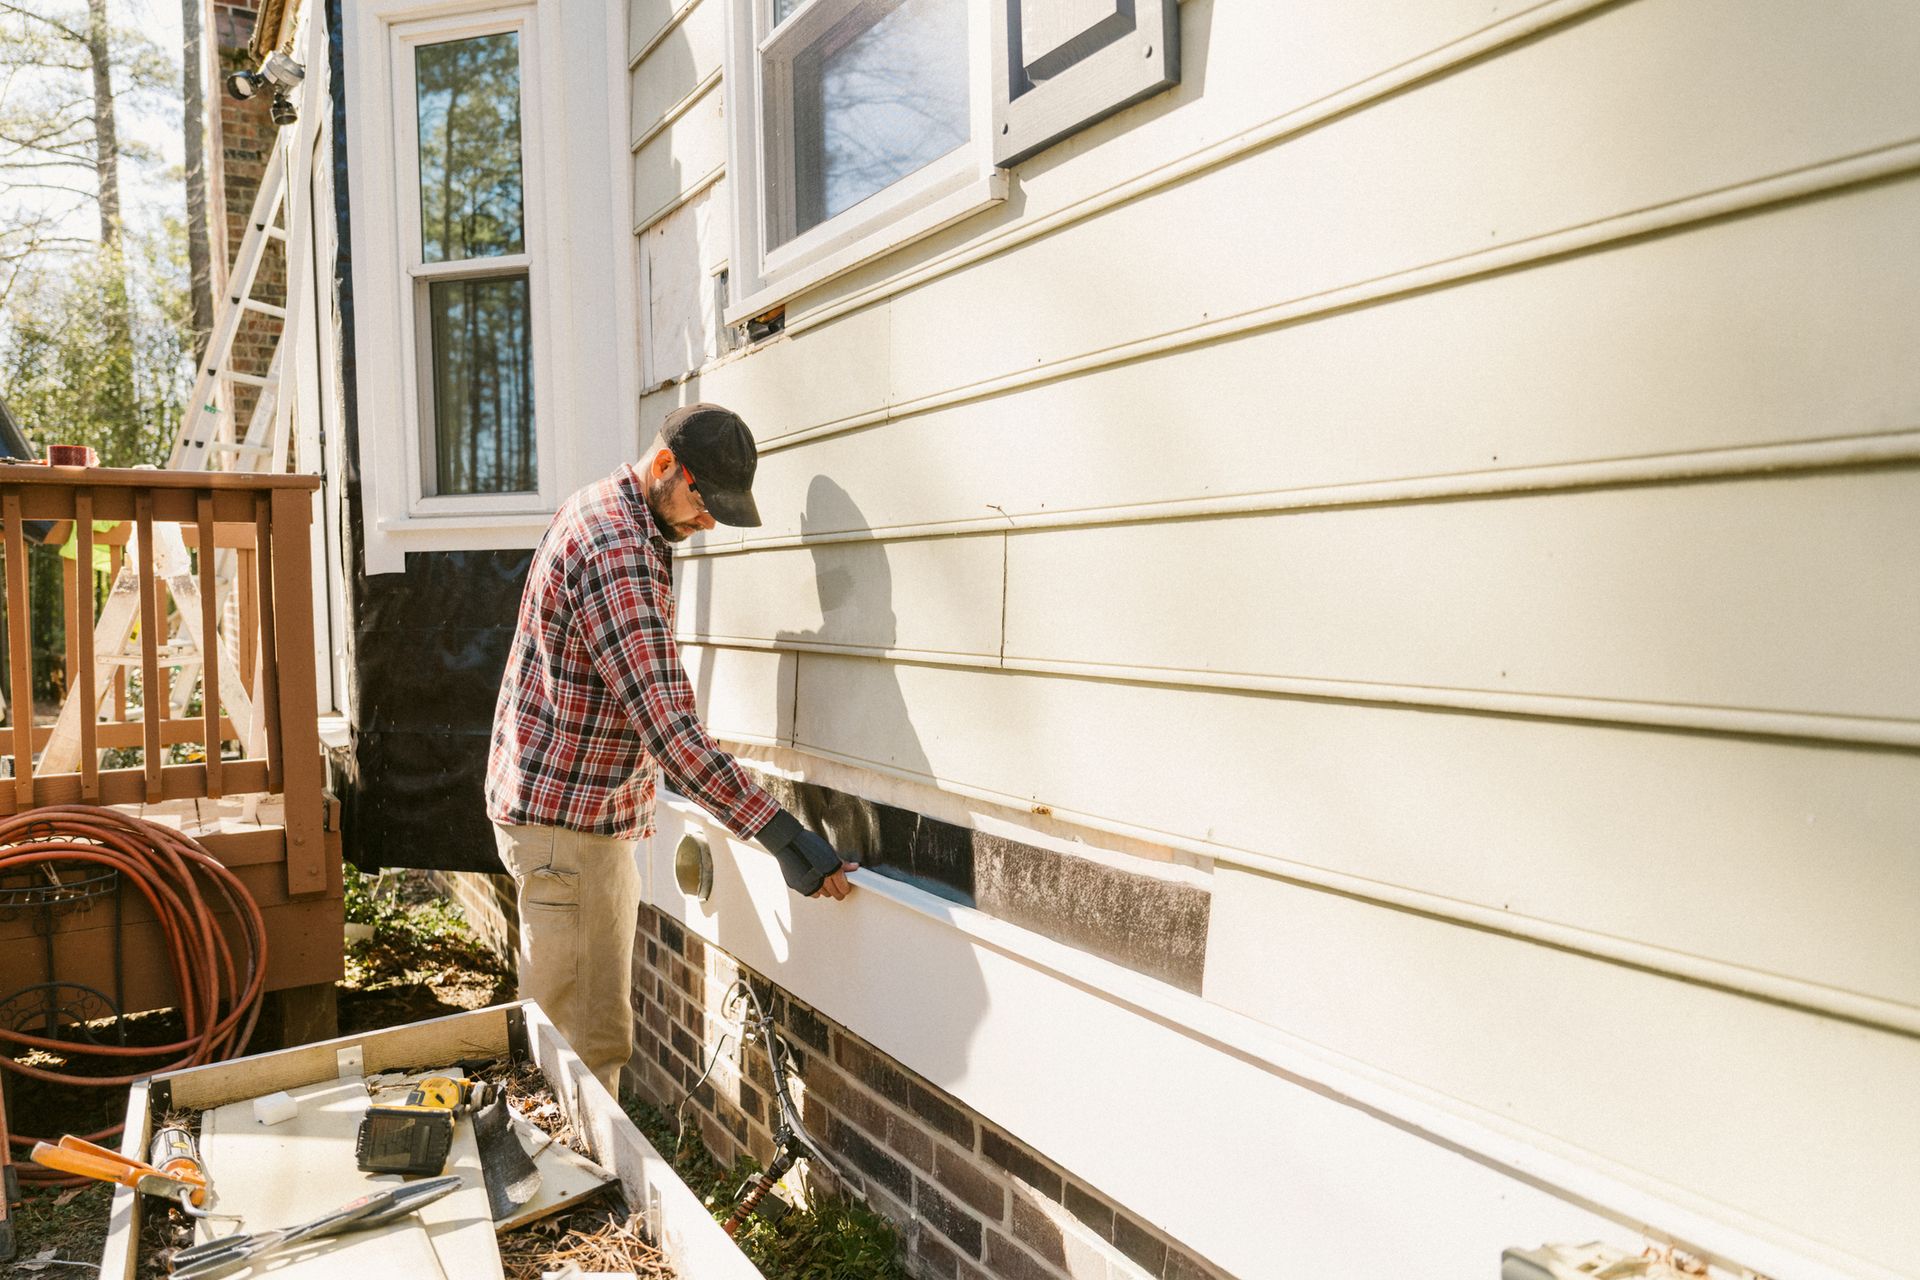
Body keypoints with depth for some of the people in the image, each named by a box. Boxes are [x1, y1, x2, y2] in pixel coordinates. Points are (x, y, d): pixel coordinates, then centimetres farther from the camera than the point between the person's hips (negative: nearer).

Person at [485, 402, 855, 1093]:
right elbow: (666, 723, -32)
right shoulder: (618, 555, -24)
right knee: (587, 1041, -3)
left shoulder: (604, 509, 9)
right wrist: (779, 833, -35)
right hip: (566, 821, -11)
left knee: (592, 1025, 19)